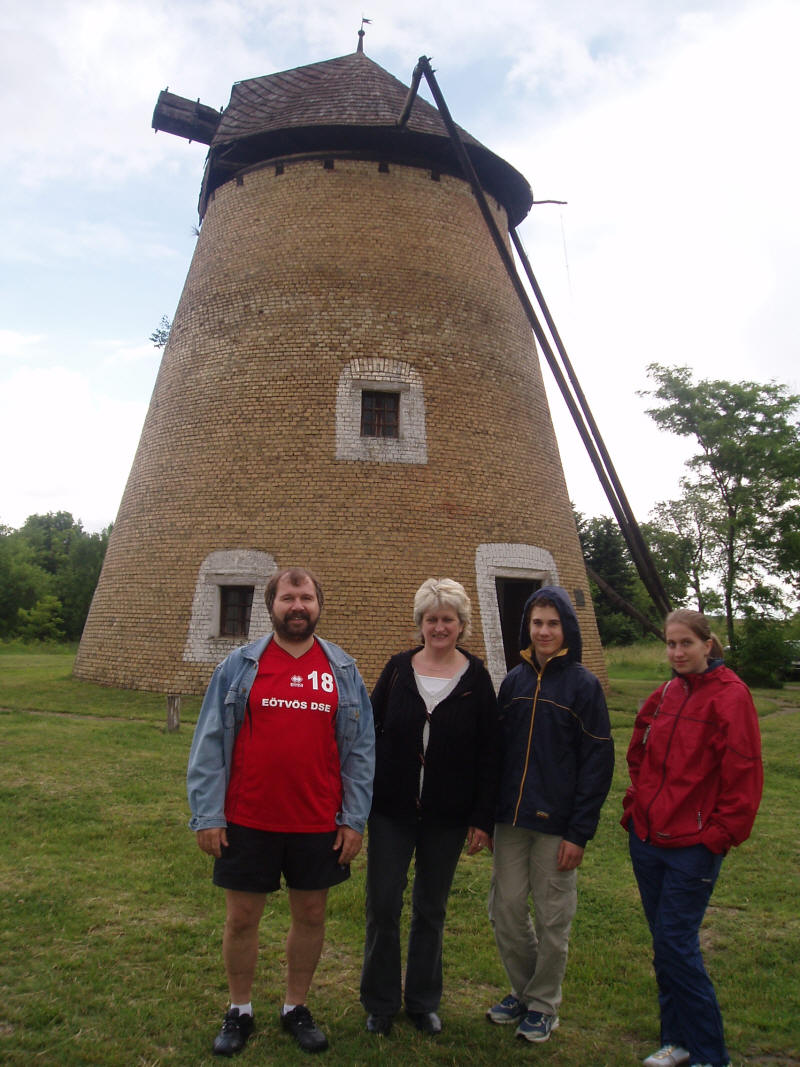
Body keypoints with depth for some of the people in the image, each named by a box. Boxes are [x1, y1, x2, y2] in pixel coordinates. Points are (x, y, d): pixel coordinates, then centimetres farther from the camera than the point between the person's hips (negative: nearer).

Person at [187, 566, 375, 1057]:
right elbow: (209, 744, -2)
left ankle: (297, 1008, 37)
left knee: (311, 915, 15)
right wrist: (207, 815, -6)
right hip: (247, 822, -1)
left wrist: (354, 819, -1)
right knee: (242, 918, 12)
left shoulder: (343, 670, 0)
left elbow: (361, 750, 2)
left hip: (319, 825, 1)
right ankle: (240, 1012, 36)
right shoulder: (239, 666, -3)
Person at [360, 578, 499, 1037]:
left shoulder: (477, 679, -4)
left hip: (448, 818, 0)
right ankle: (381, 1002, 27)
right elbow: (370, 734, 3)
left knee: (431, 910, 13)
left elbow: (489, 754, -2)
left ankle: (423, 1001, 33)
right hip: (391, 811, 1)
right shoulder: (398, 669, -1)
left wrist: (483, 818, -4)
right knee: (383, 905, 6)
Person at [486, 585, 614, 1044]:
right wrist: (487, 812, 6)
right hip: (511, 819, 4)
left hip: (557, 824, -4)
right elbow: (499, 749, 10)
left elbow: (598, 762, -8)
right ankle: (523, 990, 34)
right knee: (505, 910, 10)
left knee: (552, 919, 8)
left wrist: (580, 831, -11)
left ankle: (543, 1005, 30)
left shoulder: (583, 685, -7)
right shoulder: (514, 681, 6)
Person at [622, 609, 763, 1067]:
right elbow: (639, 758, 19)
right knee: (665, 944, 15)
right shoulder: (665, 696, 8)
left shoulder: (730, 696, -11)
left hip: (693, 845, -6)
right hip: (648, 839, 6)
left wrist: (720, 834, -11)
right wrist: (637, 807, 10)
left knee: (677, 946, -2)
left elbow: (744, 775, -12)